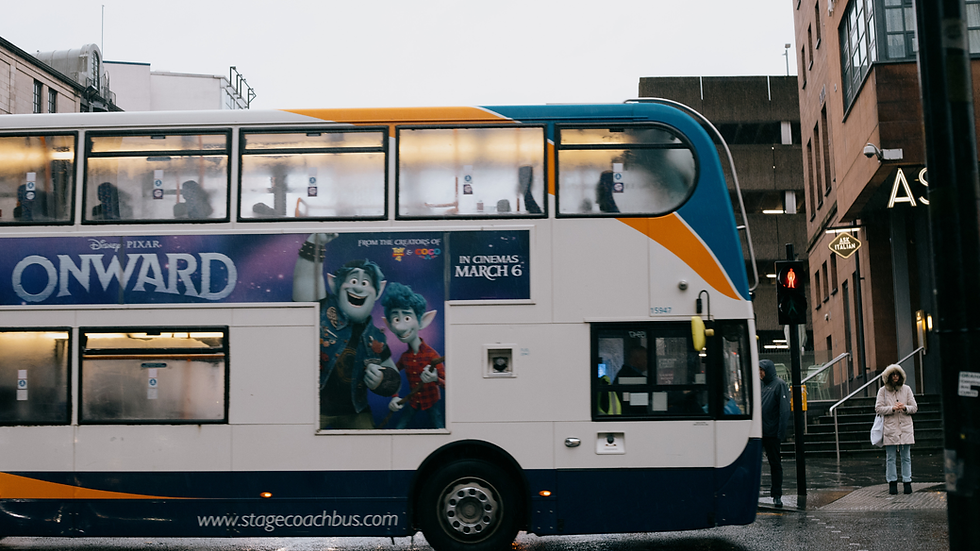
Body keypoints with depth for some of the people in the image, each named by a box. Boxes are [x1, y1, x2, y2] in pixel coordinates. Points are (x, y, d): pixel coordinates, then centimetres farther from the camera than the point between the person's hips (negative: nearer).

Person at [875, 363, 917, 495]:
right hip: (890, 428, -1)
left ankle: (907, 481, 11)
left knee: (906, 457, 4)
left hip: (905, 428, 1)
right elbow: (878, 409, -1)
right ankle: (892, 482, 9)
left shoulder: (906, 389, 8)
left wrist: (905, 408, -12)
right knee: (890, 457, 1)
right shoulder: (882, 391, 3)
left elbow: (914, 408, 9)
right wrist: (892, 408, -15)